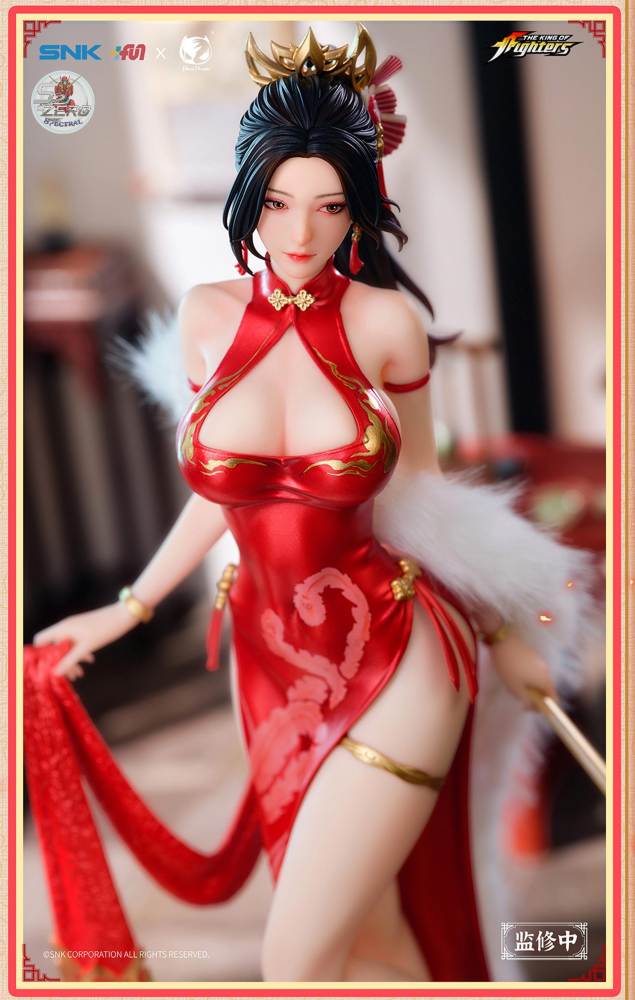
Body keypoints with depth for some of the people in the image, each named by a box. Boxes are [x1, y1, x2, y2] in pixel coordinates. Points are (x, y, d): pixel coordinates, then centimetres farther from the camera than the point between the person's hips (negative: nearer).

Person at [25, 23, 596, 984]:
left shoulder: (385, 319, -9)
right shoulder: (208, 315, 0)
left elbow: (420, 489, 4)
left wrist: (502, 632, 11)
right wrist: (125, 612, 14)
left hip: (394, 667, -4)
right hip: (271, 668, 4)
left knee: (297, 962, -6)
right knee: (376, 945, 13)